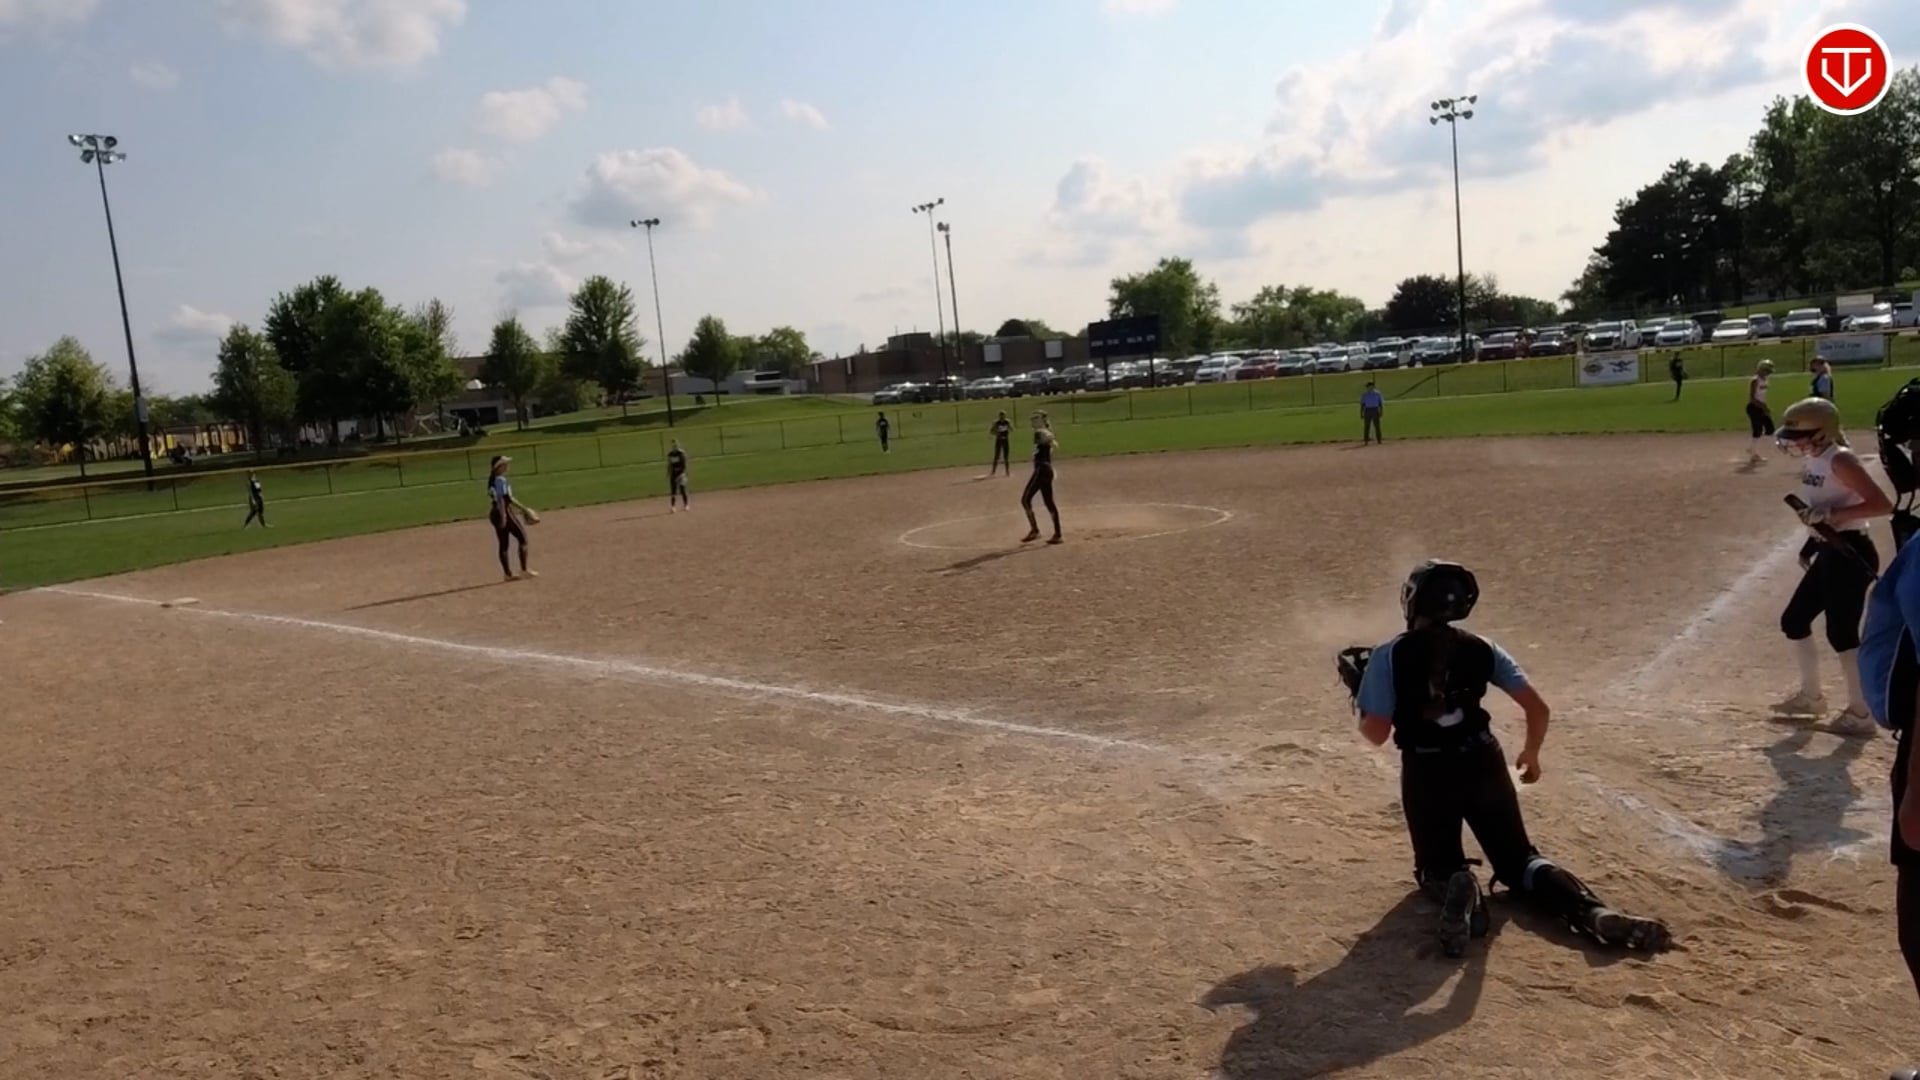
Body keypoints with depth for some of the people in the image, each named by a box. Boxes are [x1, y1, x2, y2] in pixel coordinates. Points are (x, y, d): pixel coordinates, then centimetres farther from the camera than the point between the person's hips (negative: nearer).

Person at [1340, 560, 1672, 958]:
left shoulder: (1389, 656, -8)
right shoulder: (1481, 648, 3)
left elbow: (1377, 733, -10)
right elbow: (1538, 708, 2)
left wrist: (1358, 694, 9)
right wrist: (1531, 753, 20)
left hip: (1426, 772, -3)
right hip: (1483, 764, 3)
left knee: (1437, 865, 17)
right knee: (1518, 858, 17)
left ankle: (1455, 887, -22)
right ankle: (1593, 912, -11)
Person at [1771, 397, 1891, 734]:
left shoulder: (1840, 461, -18)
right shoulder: (1813, 462, 9)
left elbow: (1882, 504, -24)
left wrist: (1832, 514, -29)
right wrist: (1811, 544, 17)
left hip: (1850, 553, -10)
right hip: (1828, 554, 10)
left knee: (1841, 633, -7)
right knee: (1794, 620, 16)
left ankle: (1860, 713, 4)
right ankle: (1811, 696, 30)